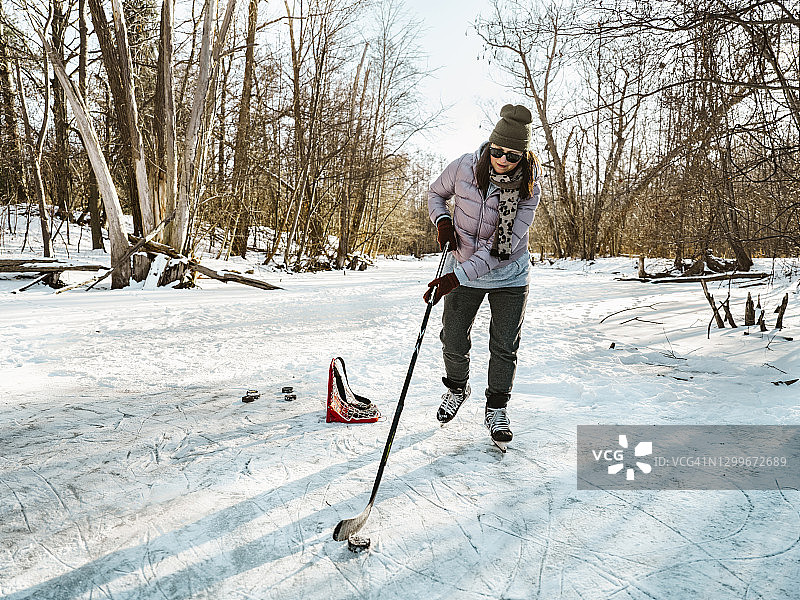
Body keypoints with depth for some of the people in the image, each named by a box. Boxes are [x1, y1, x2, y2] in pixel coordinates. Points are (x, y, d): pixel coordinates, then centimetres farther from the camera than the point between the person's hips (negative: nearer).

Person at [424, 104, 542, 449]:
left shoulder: (529, 187, -19)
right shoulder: (464, 167, -15)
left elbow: (504, 244, -26)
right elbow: (436, 193, 7)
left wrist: (457, 276, -33)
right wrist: (442, 221, -15)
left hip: (509, 276, -1)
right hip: (462, 270, 1)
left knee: (504, 347, 5)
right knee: (453, 342, 5)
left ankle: (496, 409, 27)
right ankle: (457, 388, 36)